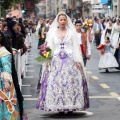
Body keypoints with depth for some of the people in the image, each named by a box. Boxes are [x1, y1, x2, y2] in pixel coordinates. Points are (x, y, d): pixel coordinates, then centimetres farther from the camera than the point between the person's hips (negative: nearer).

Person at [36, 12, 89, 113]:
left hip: (70, 59, -1)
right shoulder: (52, 32, 10)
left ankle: (71, 106, -2)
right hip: (56, 60, 1)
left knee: (71, 81, -7)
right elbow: (50, 47, 7)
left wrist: (78, 61, -5)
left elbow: (76, 47, 4)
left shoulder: (71, 32, 7)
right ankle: (59, 106, -2)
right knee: (56, 82, -6)